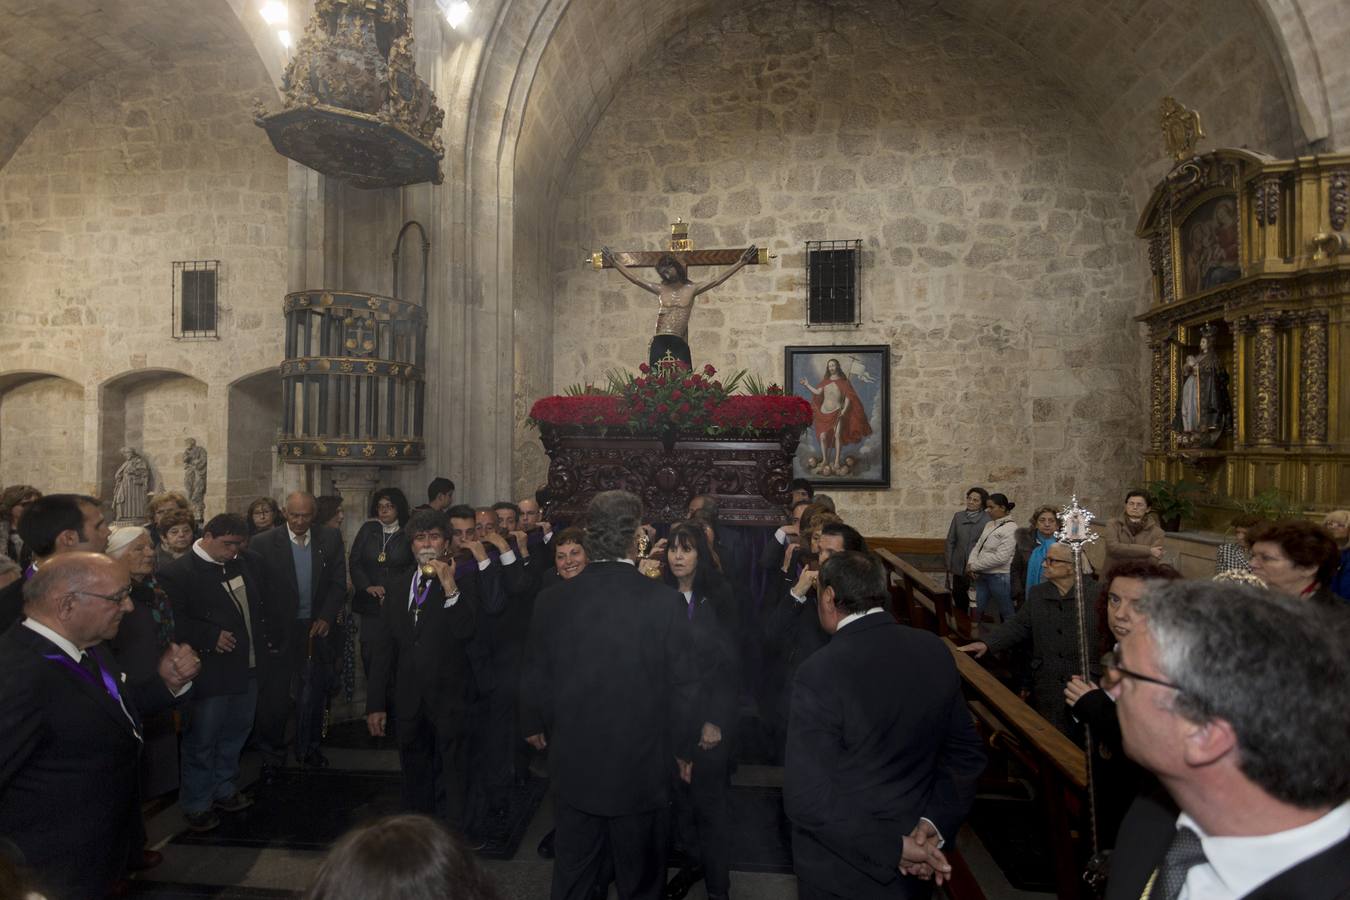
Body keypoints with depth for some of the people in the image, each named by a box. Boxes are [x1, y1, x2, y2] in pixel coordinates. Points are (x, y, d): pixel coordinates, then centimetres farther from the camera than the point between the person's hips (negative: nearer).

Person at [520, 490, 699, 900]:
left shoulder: (552, 599, -9)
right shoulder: (663, 599, -18)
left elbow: (535, 677, 1)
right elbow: (682, 684, -13)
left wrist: (534, 724, 21)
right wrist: (684, 746, 4)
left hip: (574, 760, 3)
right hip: (641, 763, -2)